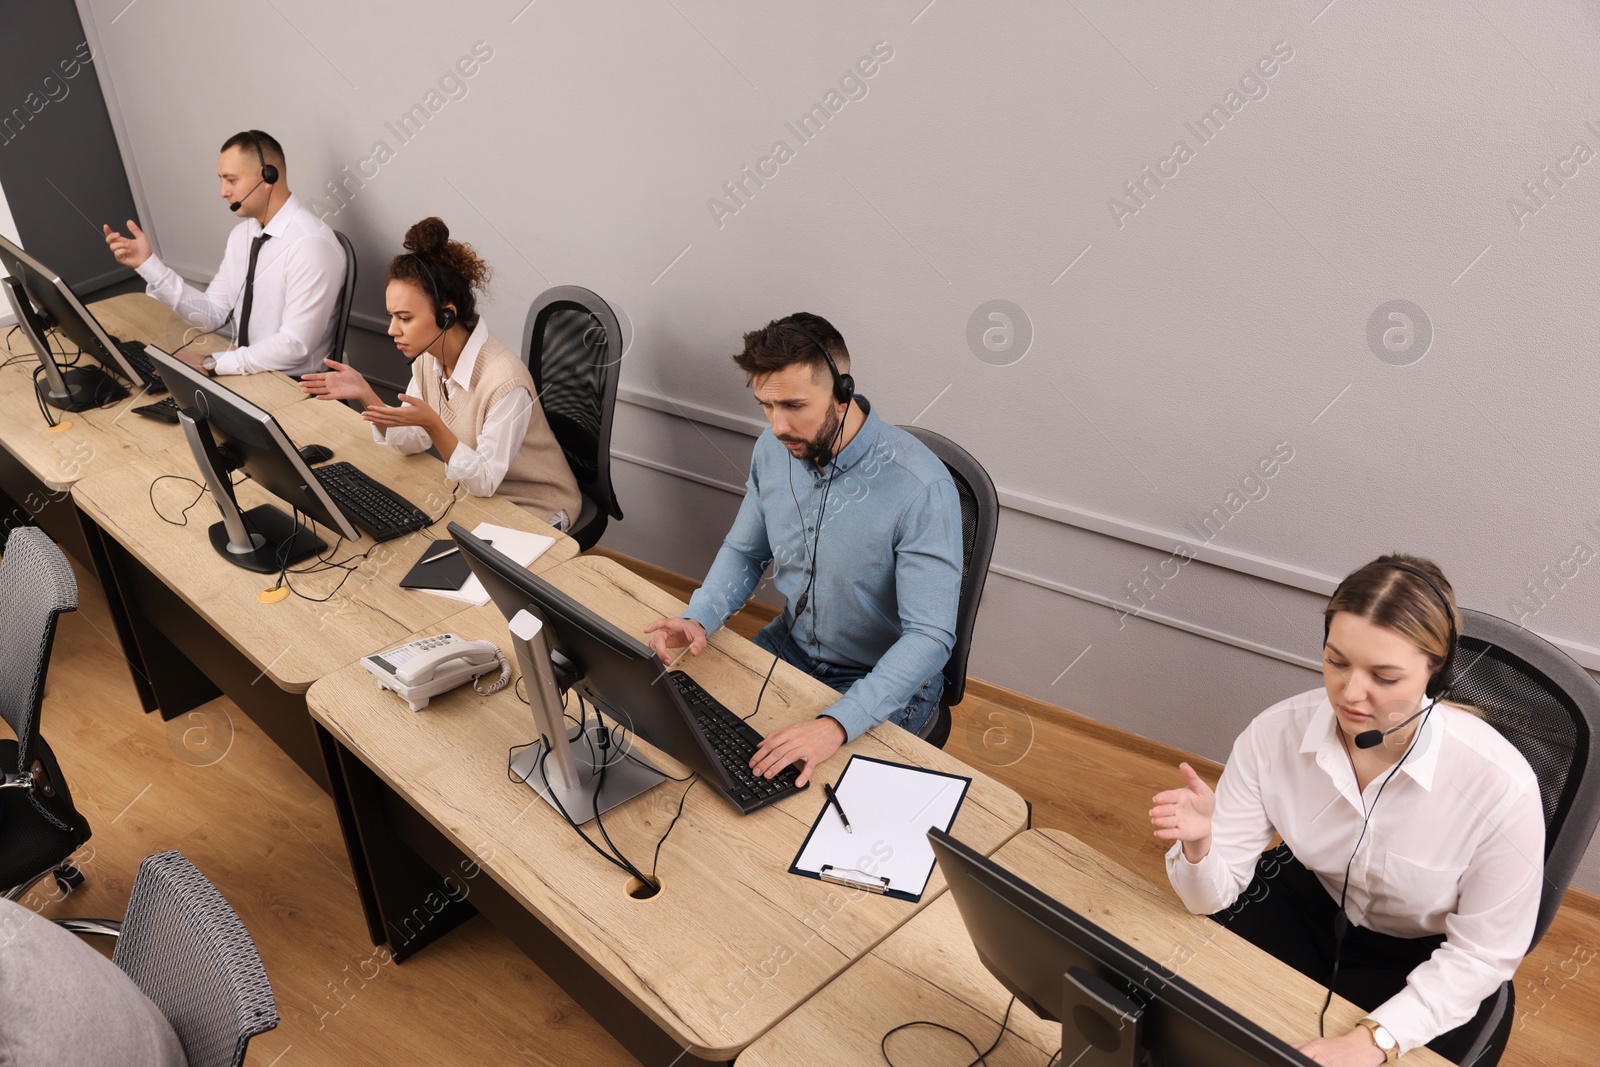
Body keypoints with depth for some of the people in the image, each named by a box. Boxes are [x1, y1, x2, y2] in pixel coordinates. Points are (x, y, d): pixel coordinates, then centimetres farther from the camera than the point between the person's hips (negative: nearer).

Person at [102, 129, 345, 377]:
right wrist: (148, 263, -1)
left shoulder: (310, 244, -20)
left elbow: (295, 345, -23)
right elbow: (213, 315, 6)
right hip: (248, 373, 7)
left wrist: (210, 364, -20)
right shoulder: (243, 233, 7)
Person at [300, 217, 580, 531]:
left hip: (533, 510, -7)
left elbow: (484, 481, -24)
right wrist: (365, 395, -14)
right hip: (473, 491, 7)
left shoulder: (504, 380, -30)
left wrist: (431, 423, -36)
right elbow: (412, 441, 1)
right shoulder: (429, 357, -7)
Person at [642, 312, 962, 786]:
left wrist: (837, 725, -43)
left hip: (887, 679, -6)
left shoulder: (920, 486, -30)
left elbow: (930, 637, -31)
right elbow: (743, 552, 7)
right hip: (790, 643, 6)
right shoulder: (774, 449, -8)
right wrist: (698, 618, -14)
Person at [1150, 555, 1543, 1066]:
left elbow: (1481, 955, -17)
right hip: (1309, 901, 3)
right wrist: (1197, 845, -40)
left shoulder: (1501, 785, -30)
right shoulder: (1275, 734, -23)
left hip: (1427, 961, -2)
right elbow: (1214, 893, -17)